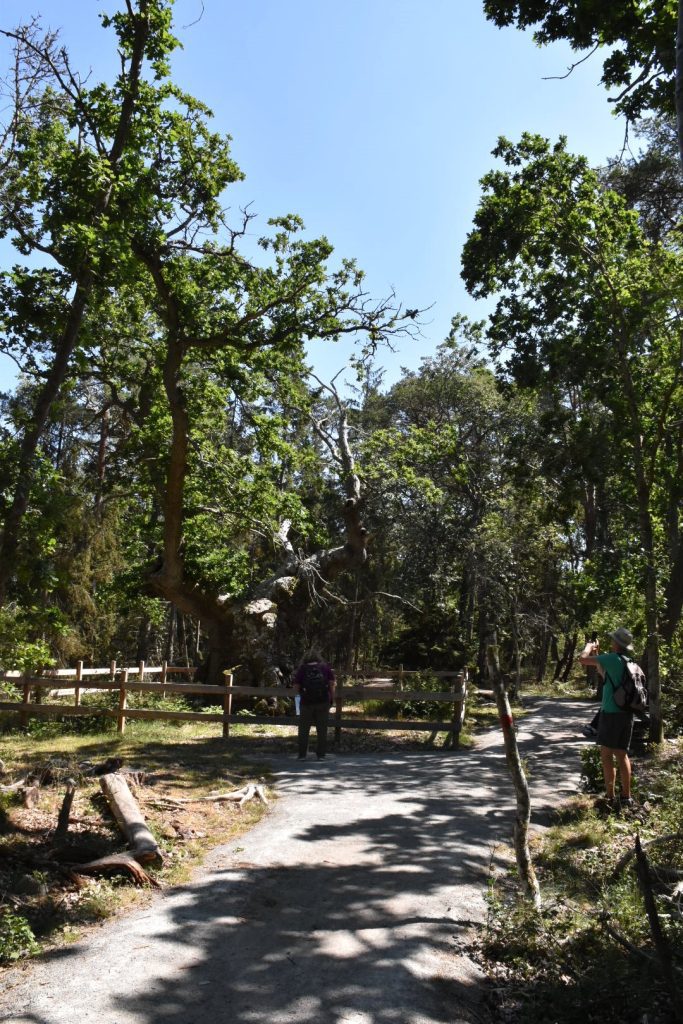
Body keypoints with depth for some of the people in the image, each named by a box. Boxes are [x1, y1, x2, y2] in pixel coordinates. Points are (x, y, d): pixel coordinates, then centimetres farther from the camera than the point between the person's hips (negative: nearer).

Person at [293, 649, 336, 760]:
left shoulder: (302, 669, 2)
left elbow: (296, 687, -1)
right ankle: (321, 755, 9)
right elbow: (332, 684, 1)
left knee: (304, 730, 10)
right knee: (322, 729, 8)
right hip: (323, 702, 1)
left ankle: (302, 755, 9)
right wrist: (332, 698, 9)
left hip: (307, 702, -1)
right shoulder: (326, 667, 5)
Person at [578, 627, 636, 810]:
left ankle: (610, 798, 2)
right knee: (622, 755, 13)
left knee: (606, 755, 0)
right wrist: (596, 655, 23)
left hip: (611, 713, -8)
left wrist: (589, 646, 3)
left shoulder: (613, 658, -15)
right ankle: (626, 797, 16)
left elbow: (582, 659, -16)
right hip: (626, 714, 8)